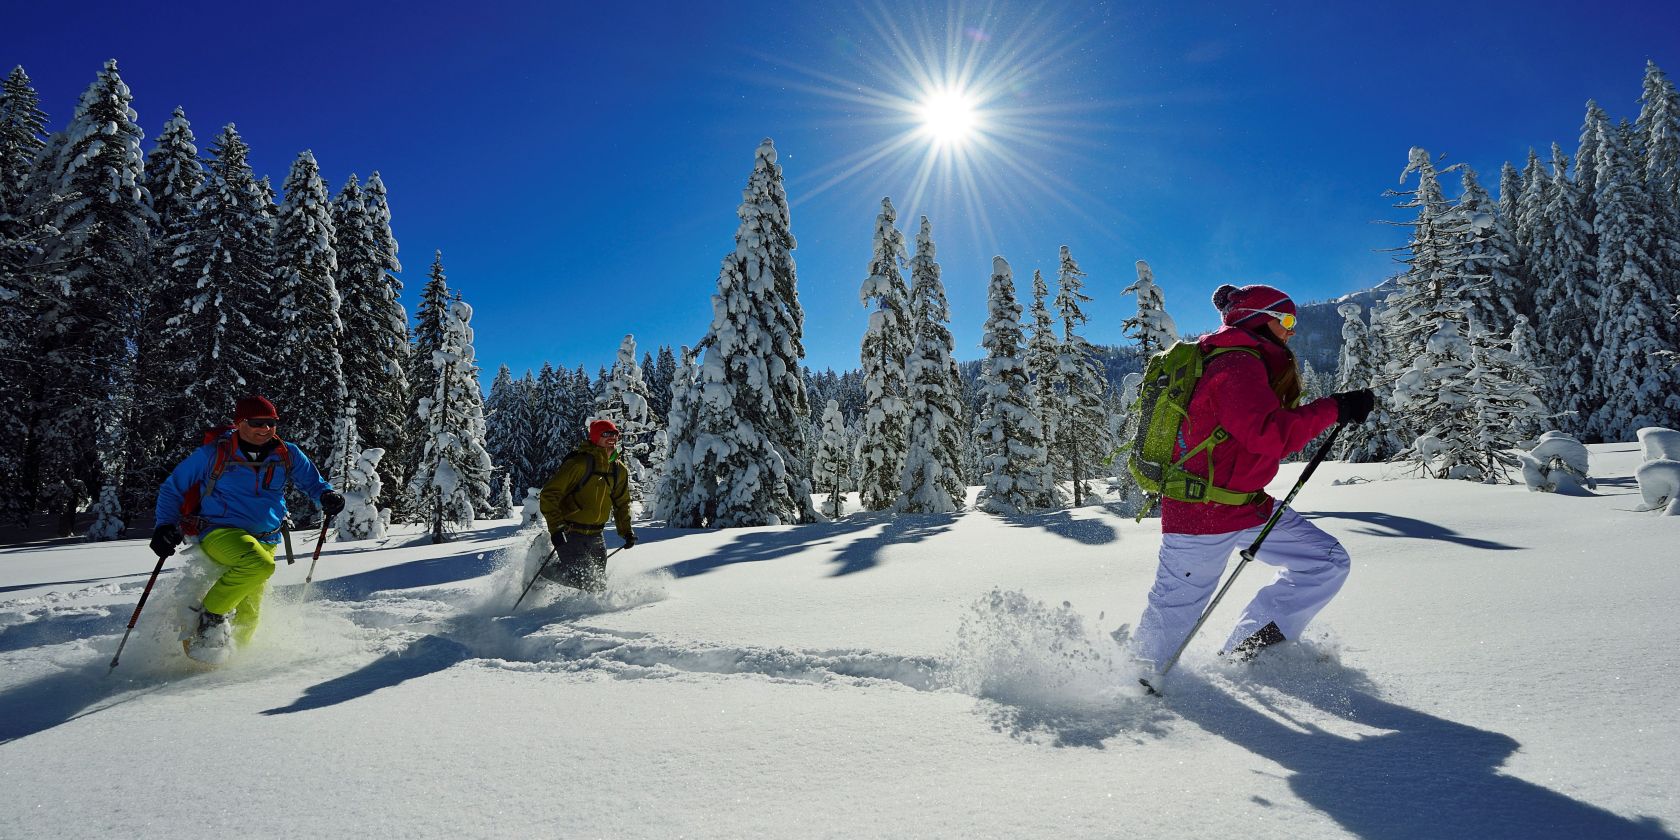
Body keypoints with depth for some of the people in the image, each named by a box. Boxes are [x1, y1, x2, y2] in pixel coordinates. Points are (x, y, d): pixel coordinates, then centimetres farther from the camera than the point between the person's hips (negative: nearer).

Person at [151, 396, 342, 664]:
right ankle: (210, 616, -16)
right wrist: (167, 526, -5)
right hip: (219, 532, -4)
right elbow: (172, 489, 9)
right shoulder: (213, 453, -2)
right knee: (259, 564, -34)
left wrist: (327, 495, -6)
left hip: (264, 540, 4)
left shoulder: (286, 455, 6)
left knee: (248, 614, -1)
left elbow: (311, 481, 18)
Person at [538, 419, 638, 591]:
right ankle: (543, 575, 7)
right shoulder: (579, 463, -17)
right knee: (583, 578, -16)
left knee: (599, 583, 9)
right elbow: (549, 494, -18)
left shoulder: (619, 470, 5)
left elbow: (621, 503, 20)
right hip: (569, 534, -7)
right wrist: (555, 528, -25)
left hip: (595, 536, 7)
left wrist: (626, 531, 10)